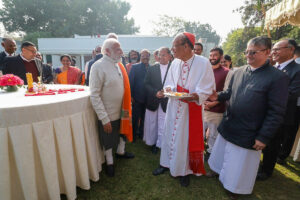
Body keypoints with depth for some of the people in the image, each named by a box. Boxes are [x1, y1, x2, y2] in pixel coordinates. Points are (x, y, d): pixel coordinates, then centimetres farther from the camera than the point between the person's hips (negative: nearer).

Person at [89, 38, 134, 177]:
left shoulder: (118, 65, 2)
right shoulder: (98, 66, -18)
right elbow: (94, 96, -20)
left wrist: (127, 108, 6)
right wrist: (104, 118, -20)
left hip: (122, 110, 7)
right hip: (108, 113, -6)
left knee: (123, 131, 25)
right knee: (108, 139, 15)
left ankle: (120, 152, 54)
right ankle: (109, 163, 41)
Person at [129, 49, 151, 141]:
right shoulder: (135, 67, -1)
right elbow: (131, 81, -4)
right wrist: (131, 96, -10)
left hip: (148, 98, 3)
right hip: (137, 97, -2)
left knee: (144, 118, 14)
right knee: (135, 118, 7)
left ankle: (142, 134, 33)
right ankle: (134, 135, 24)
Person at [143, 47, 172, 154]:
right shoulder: (152, 69, 5)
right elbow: (146, 84, 0)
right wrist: (156, 92, -14)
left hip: (166, 102, -2)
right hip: (152, 101, 3)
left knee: (163, 126, 3)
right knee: (151, 123, 14)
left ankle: (160, 144, 21)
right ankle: (152, 142, 33)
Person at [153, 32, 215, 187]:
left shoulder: (203, 63, -13)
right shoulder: (175, 63, 2)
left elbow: (207, 89, -12)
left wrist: (195, 96, -31)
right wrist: (168, 89, -11)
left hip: (192, 109, -4)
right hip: (173, 106, 5)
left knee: (187, 138, 9)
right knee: (169, 134, 16)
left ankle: (184, 170, 33)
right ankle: (166, 163, 39)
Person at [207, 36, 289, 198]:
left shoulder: (278, 78, -14)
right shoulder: (239, 72, 1)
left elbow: (276, 113, -14)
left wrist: (264, 137, -15)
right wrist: (218, 96, -8)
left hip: (248, 134, -4)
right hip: (228, 127, 5)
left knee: (239, 166, 15)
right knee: (222, 155, 24)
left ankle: (234, 188, 41)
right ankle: (219, 171, 51)